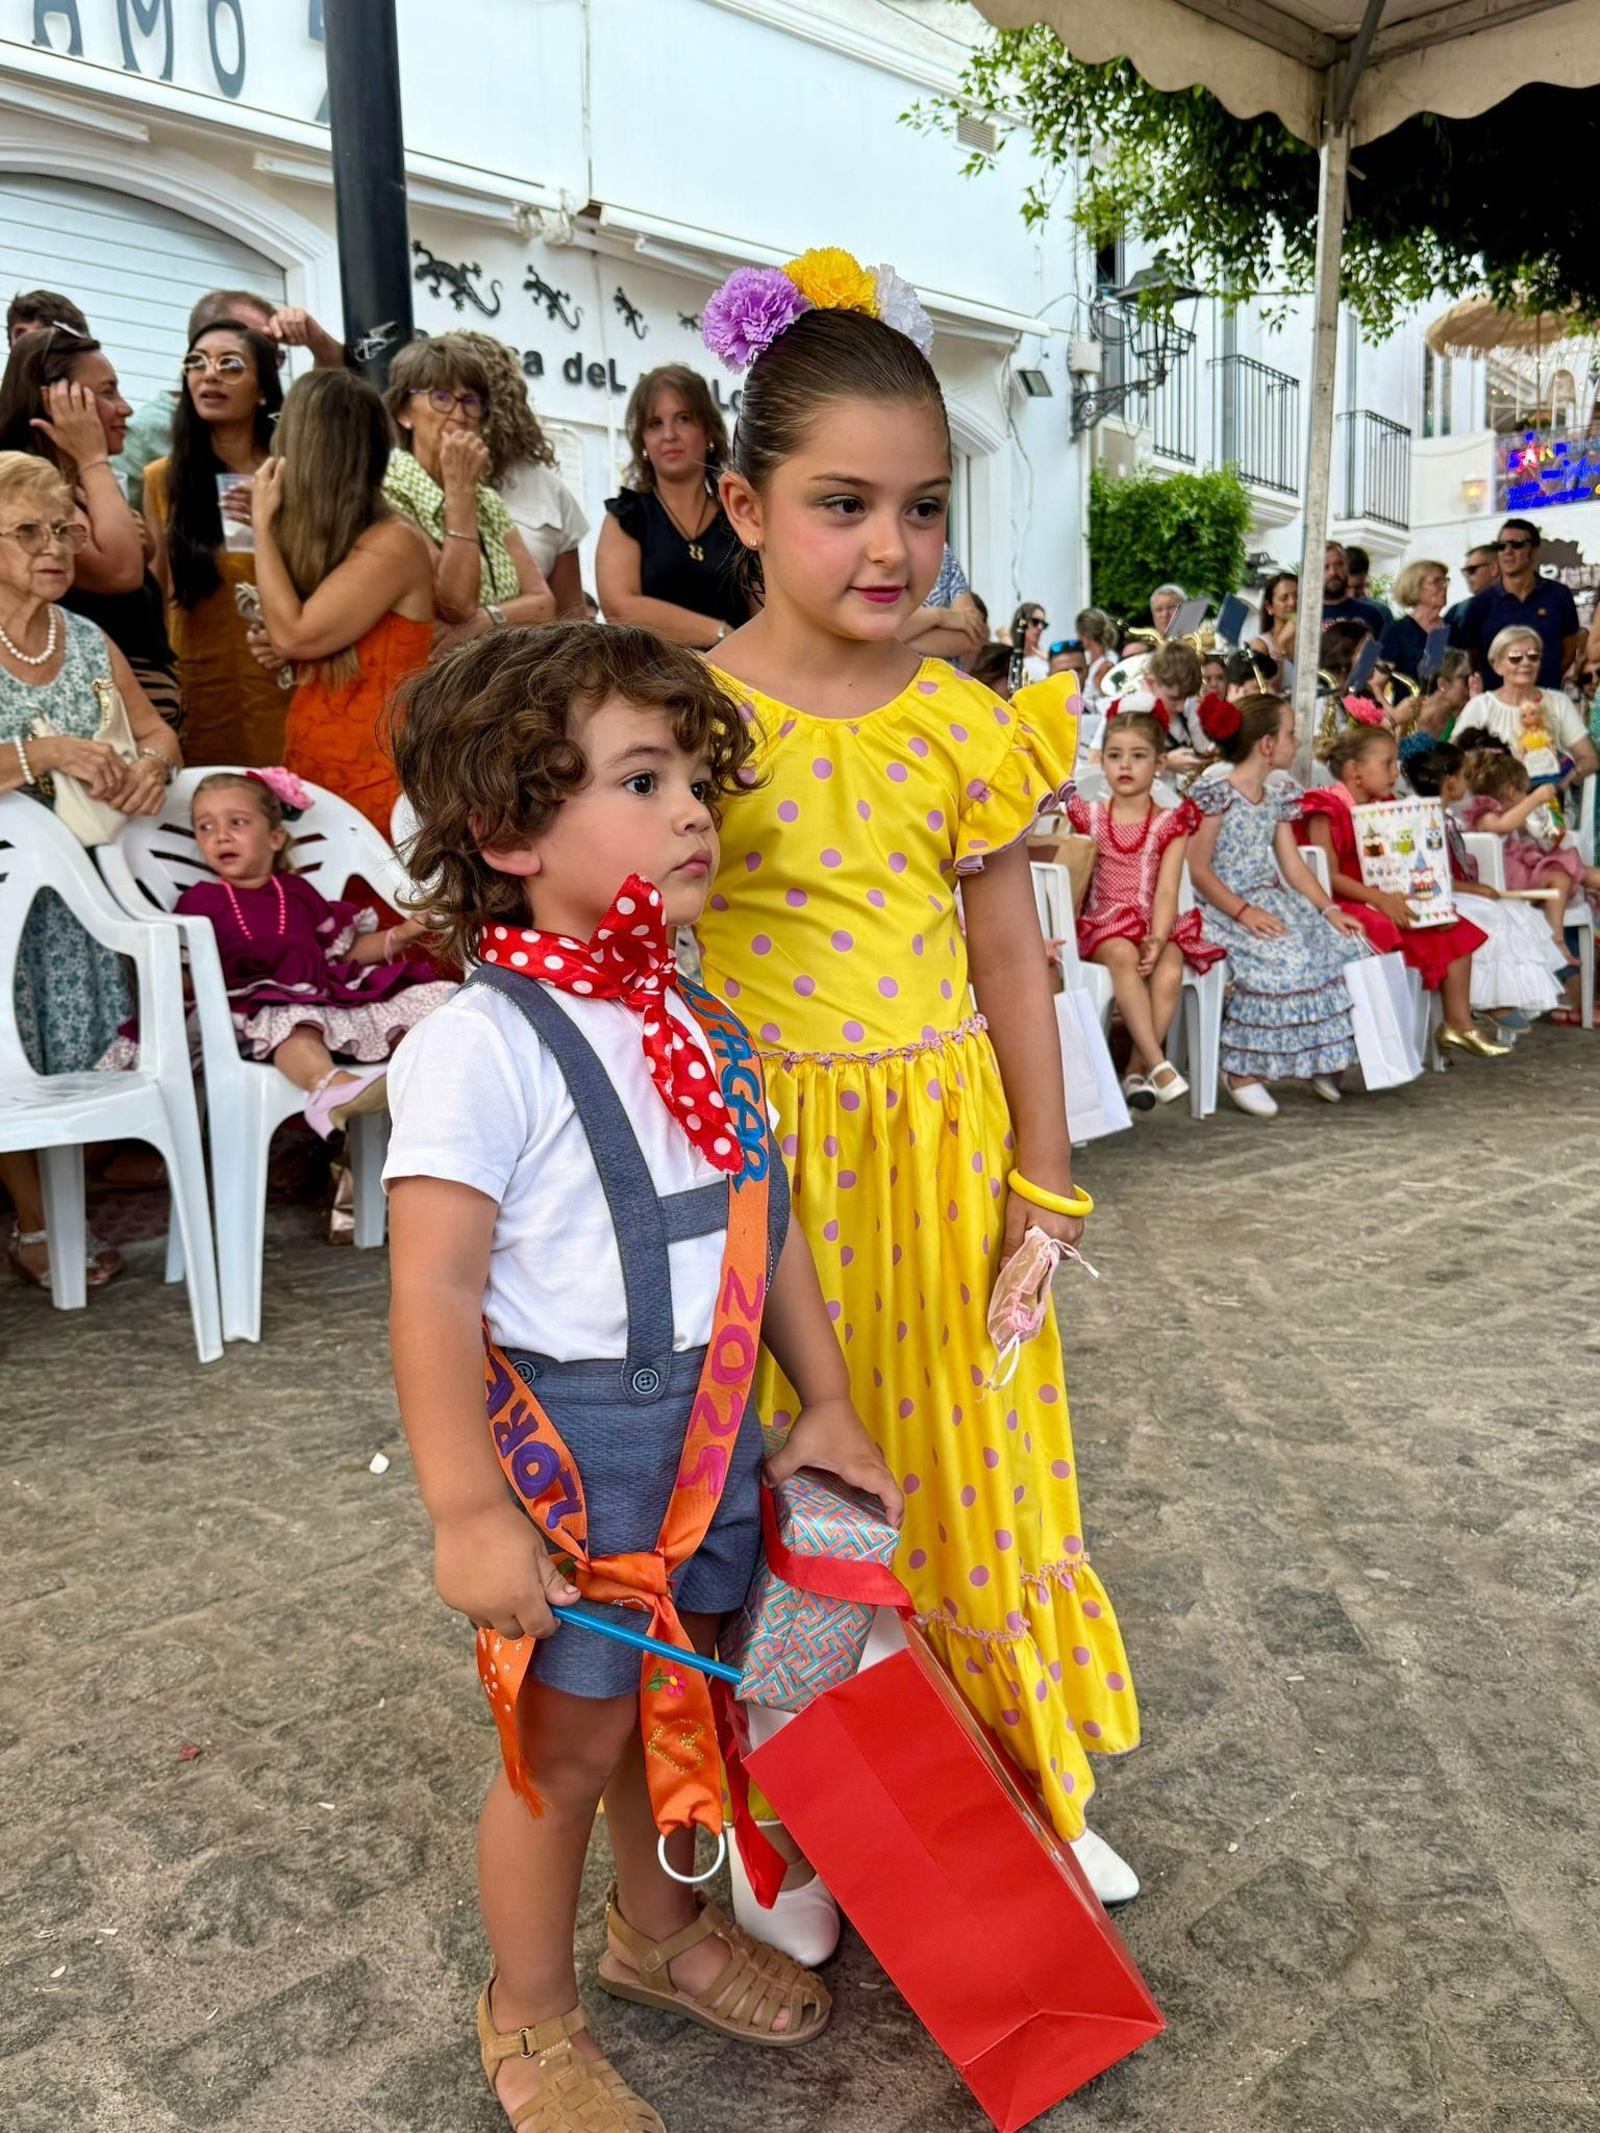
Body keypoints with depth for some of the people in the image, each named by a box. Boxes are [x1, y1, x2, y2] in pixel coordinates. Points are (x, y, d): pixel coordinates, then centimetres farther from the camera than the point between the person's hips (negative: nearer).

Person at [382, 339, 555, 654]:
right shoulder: (389, 492, -6)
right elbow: (456, 606, -15)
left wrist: (480, 622, -14)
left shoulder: (487, 499, 12)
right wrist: (459, 488, -14)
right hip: (429, 669, -5)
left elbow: (543, 602, 3)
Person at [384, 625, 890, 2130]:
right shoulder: (483, 1047, -21)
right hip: (565, 1444, -7)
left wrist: (827, 1404, 12)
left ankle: (658, 1929, 48)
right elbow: (433, 1293, -22)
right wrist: (469, 1512, -23)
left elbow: (762, 1230, 10)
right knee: (570, 1736, 8)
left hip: (708, 1428, 7)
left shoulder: (699, 1025, 3)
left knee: (674, 1701, 22)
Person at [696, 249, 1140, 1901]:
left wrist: (1042, 1170, 4)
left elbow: (1010, 955, 4)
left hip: (944, 1145, 2)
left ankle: (1019, 1786, 37)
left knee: (962, 1457, 15)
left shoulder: (965, 726, 0)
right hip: (767, 1148, -2)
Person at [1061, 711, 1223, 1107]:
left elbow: (1166, 891, -2)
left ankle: (1136, 1071, -21)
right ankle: (1158, 1063, -38)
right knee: (1123, 955, -35)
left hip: (1156, 926, 1)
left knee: (1170, 969, -31)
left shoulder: (1170, 823, 8)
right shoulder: (1089, 816, 10)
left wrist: (1157, 939, -20)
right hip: (1102, 924, -1)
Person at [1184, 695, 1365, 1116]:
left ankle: (1321, 1060, 4)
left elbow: (1292, 864, 14)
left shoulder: (1277, 793, 14)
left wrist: (1329, 909, 1)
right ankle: (1242, 1071, -21)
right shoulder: (1215, 792, -11)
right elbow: (1198, 869, -14)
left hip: (1272, 901, 8)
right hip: (1225, 907, -8)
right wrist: (1243, 912, -24)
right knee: (1283, 958, -32)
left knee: (1343, 946, -9)